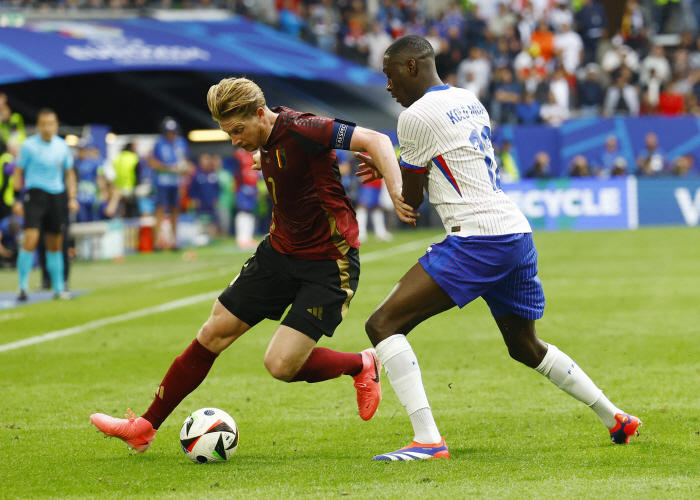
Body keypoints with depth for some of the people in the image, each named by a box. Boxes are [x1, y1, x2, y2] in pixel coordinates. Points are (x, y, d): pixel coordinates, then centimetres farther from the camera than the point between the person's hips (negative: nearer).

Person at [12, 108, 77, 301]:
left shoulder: (62, 146, 6)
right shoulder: (29, 145, -5)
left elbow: (69, 173, 16)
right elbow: (18, 172, 0)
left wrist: (72, 198, 7)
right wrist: (17, 199, -5)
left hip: (56, 195, 4)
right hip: (35, 193, -4)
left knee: (55, 245, 8)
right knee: (30, 239, -16)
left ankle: (59, 288, 16)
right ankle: (22, 287, -9)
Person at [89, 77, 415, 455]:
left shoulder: (300, 130, -24)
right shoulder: (265, 143, 3)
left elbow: (375, 141, -29)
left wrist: (396, 193, -39)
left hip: (329, 265, -8)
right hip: (279, 251, 8)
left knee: (281, 365, -15)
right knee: (214, 332, 7)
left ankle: (361, 366, 13)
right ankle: (145, 427, 16)